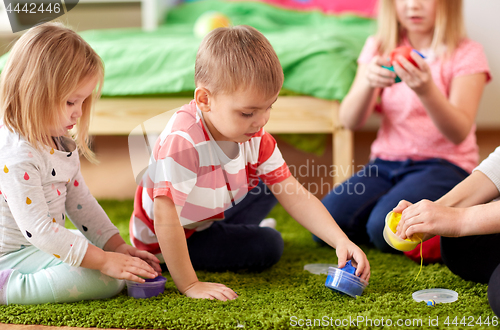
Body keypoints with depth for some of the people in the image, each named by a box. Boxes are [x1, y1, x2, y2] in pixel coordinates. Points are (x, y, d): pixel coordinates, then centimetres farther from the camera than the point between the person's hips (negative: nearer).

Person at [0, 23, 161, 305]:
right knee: (107, 281, -23)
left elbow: (79, 201, 13)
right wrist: (103, 261, -29)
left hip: (49, 243, 10)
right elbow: (37, 229, -30)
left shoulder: (61, 143, 5)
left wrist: (117, 245, 4)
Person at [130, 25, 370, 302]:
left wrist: (341, 241, -24)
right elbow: (166, 219, -39)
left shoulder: (255, 136, -14)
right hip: (165, 244, -7)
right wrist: (189, 285, -37)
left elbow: (293, 195, -14)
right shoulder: (181, 142, -39)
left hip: (213, 217, 7)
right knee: (267, 245, -15)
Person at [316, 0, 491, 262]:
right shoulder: (378, 47, 5)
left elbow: (459, 133, -17)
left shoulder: (466, 54, -5)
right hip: (386, 163, 5)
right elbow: (349, 121, -5)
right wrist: (369, 83, -25)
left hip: (444, 164, -5)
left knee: (385, 227, -30)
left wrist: (427, 90, -35)